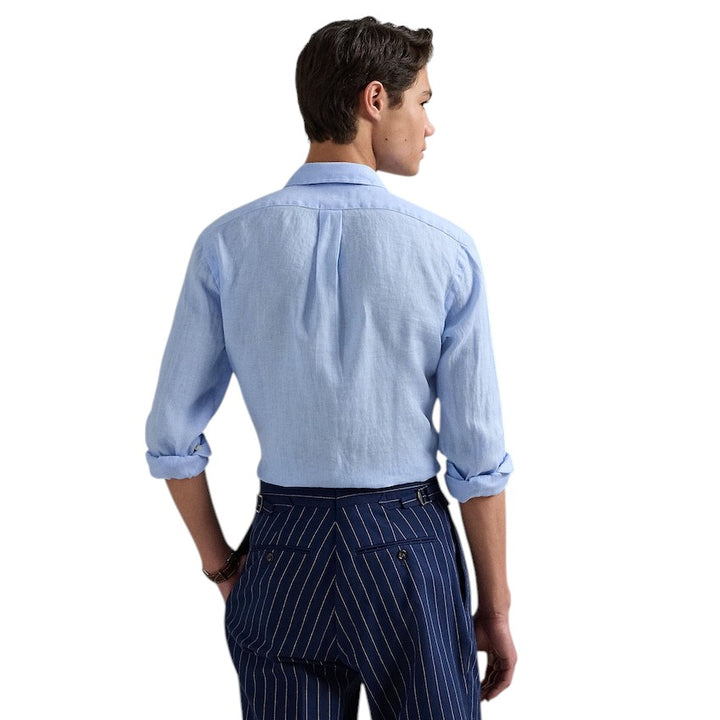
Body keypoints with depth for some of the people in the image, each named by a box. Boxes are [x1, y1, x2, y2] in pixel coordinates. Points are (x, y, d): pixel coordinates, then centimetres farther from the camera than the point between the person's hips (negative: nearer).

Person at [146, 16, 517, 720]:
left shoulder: (227, 245, -4)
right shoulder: (446, 251, -9)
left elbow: (172, 434, -1)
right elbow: (477, 453, -7)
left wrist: (218, 561, 13)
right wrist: (495, 609, 3)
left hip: (282, 550, 2)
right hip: (412, 554, -2)